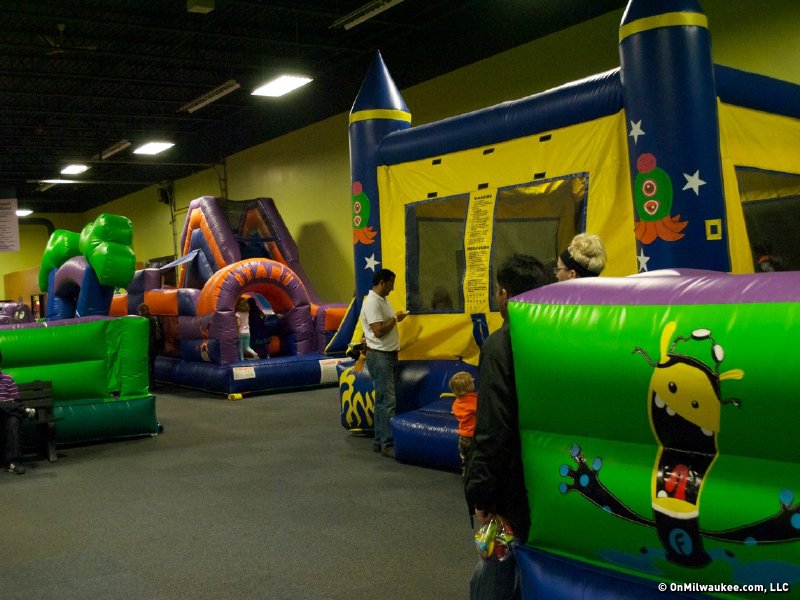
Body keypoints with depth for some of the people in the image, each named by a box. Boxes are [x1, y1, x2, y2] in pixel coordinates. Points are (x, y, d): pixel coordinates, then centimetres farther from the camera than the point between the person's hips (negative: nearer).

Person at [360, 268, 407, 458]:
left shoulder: (382, 300, 15)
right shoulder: (372, 302, -16)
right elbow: (379, 330, -21)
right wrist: (395, 318, -11)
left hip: (388, 355, 10)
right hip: (379, 356, -10)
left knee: (382, 400, 13)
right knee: (387, 402, -10)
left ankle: (379, 441, 19)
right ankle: (388, 444, -7)